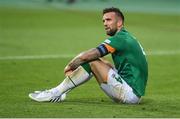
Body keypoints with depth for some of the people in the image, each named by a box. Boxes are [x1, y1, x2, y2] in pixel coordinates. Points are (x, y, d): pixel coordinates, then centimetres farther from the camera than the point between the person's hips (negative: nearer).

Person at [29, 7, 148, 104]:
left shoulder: (120, 39, -13)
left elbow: (86, 56, -17)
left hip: (130, 94, -10)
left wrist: (69, 66, 0)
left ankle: (55, 93, -8)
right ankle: (58, 91, 10)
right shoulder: (127, 37, 18)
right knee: (95, 60, 13)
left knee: (91, 61, -13)